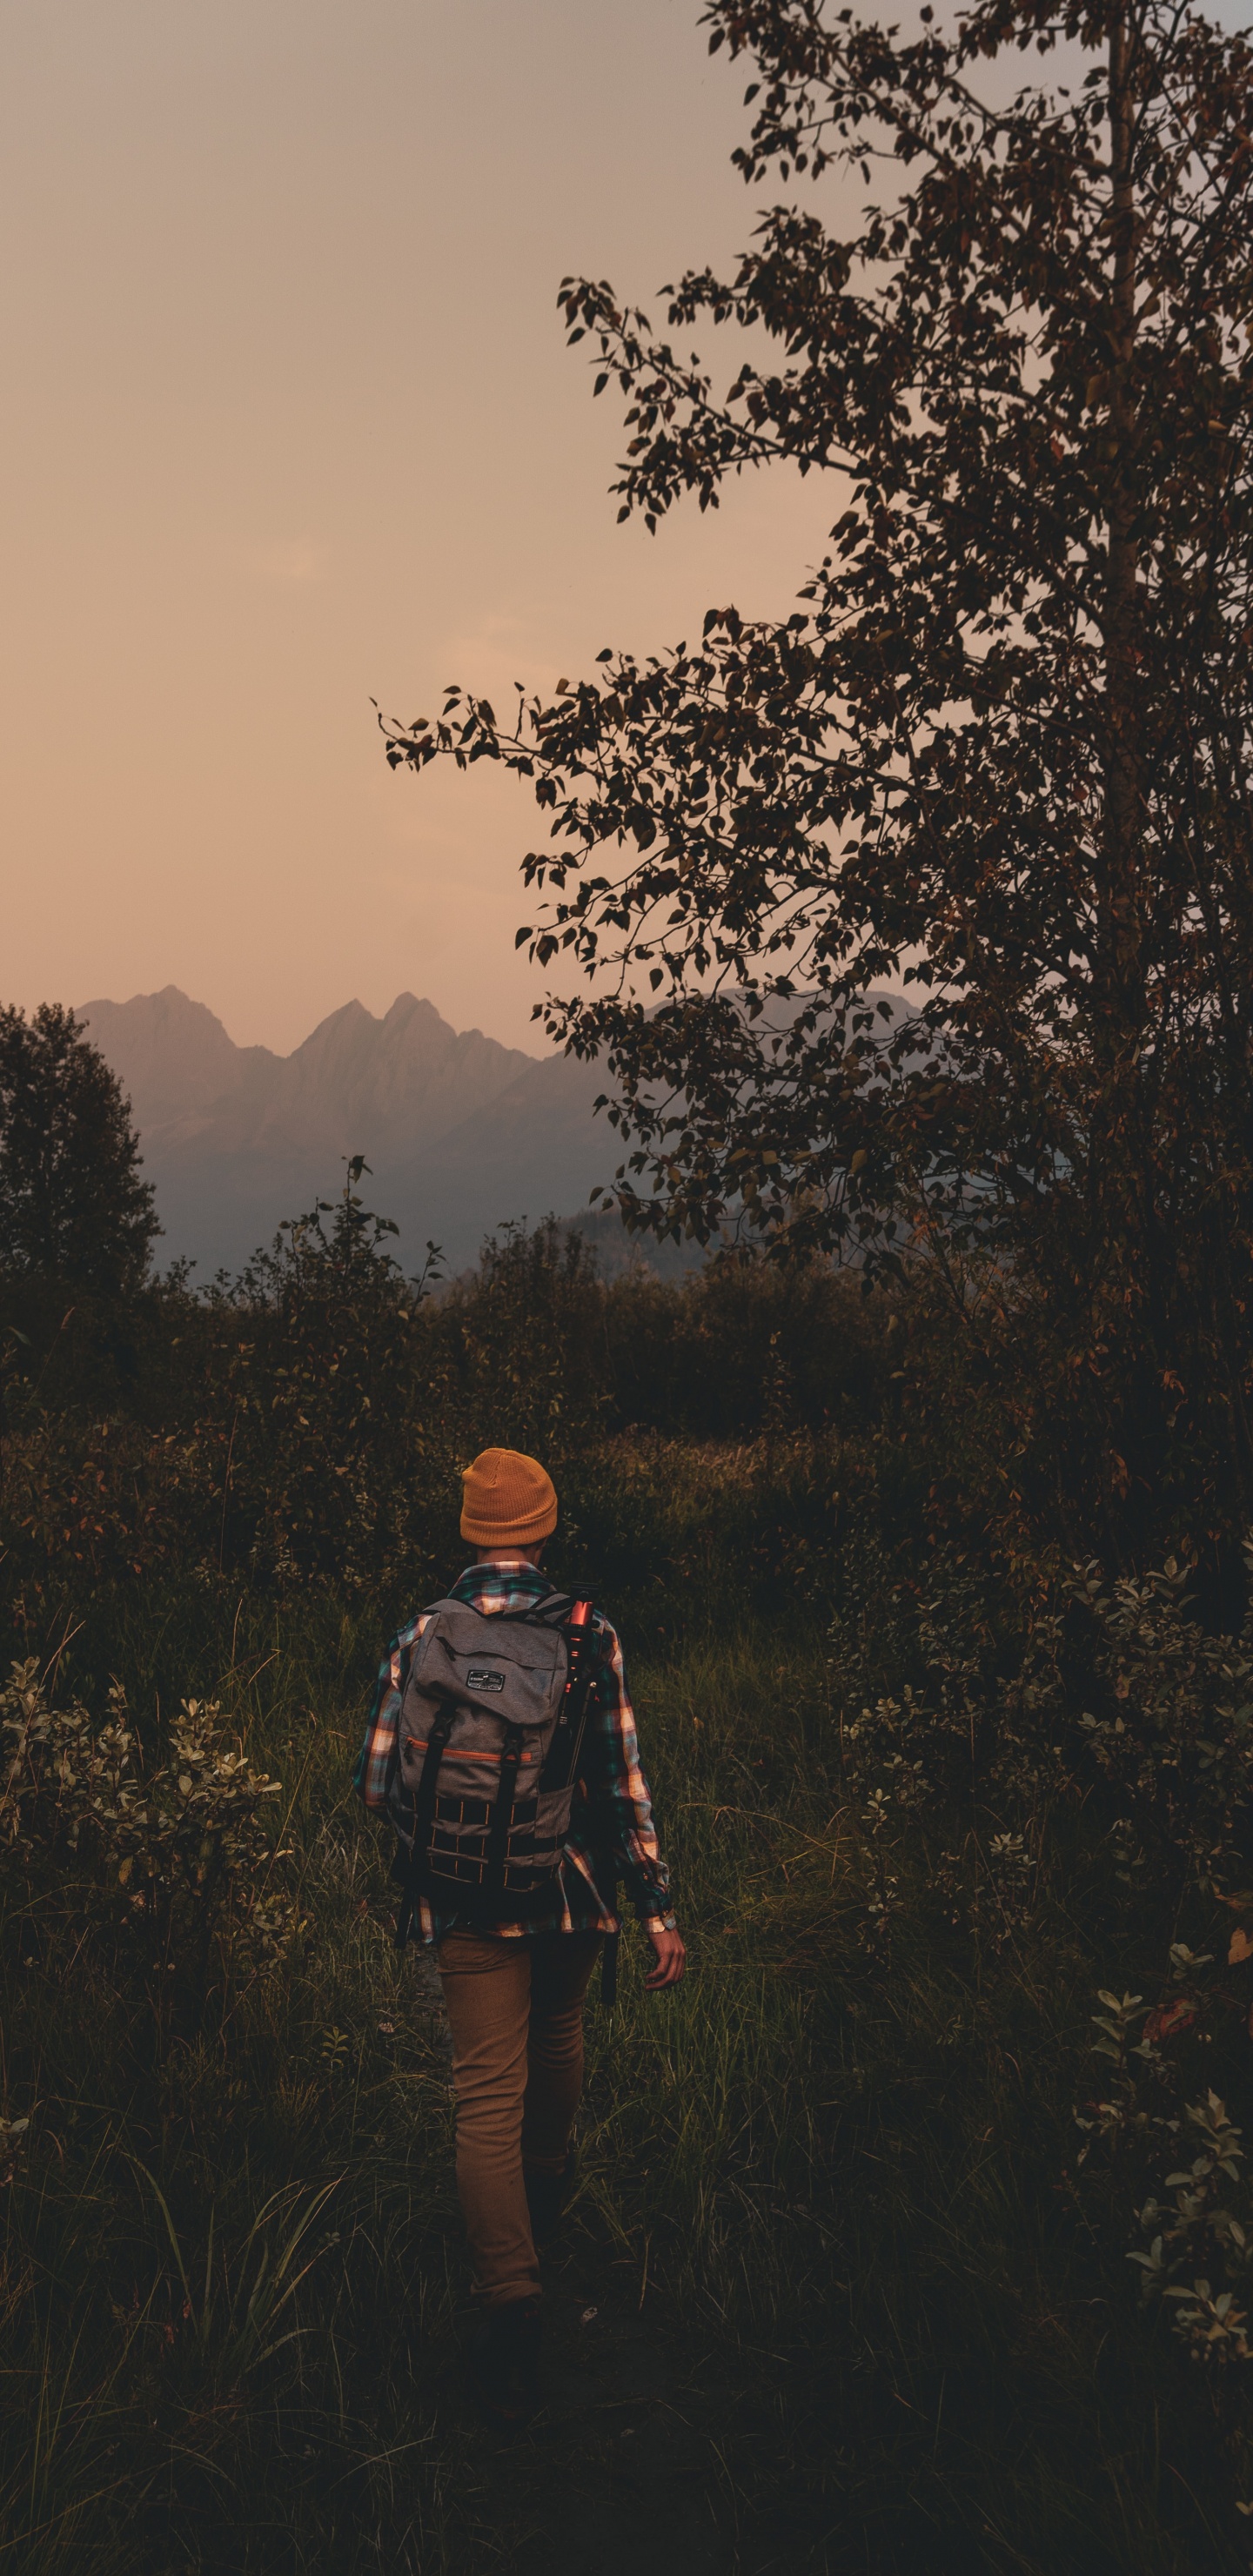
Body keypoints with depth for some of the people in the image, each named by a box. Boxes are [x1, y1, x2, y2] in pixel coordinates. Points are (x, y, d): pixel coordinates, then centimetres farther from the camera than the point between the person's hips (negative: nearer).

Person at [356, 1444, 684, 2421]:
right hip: (573, 1892, 1)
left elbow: (377, 1784, -2)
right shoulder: (590, 1636, -11)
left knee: (488, 2098, 3)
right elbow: (626, 1784, -11)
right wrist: (661, 1913, -6)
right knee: (557, 2034, 27)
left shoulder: (419, 1638, -8)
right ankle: (550, 2183, 51)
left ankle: (512, 2299, -9)